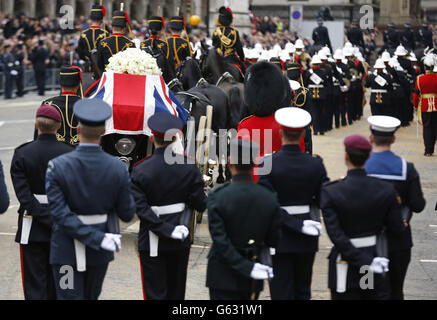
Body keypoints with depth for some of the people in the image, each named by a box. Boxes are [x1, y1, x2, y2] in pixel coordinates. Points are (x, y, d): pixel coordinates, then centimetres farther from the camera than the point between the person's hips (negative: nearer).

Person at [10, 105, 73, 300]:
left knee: (35, 286, 1)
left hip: (32, 230, -2)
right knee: (56, 285, 15)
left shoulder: (22, 154, -8)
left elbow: (24, 195, -14)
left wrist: (49, 220, -13)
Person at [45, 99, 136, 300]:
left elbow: (59, 213, -20)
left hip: (66, 251, -3)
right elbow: (127, 214, -5)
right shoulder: (118, 169, -11)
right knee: (90, 297, 22)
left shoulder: (57, 167, -15)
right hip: (98, 254, 3)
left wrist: (98, 239, -20)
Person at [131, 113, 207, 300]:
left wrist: (166, 229, -15)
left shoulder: (140, 171, -11)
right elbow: (200, 204, -5)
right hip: (180, 243, 2)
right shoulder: (189, 168, -7)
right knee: (176, 291, 17)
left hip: (152, 243, -2)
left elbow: (140, 208, -17)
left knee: (155, 293, 1)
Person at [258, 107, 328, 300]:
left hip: (279, 239, -3)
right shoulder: (315, 164, -6)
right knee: (302, 291, 16)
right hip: (306, 241, 3)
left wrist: (298, 225, -15)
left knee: (281, 292, 3)